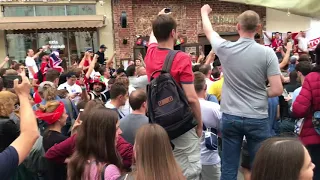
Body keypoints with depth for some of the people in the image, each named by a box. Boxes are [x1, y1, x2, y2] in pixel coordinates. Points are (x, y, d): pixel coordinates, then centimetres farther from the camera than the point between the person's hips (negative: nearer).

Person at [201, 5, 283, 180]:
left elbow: (208, 31, 16)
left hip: (230, 117, 2)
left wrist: (204, 12, 35)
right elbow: (277, 90, -11)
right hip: (257, 119, -1)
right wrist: (260, 94, 10)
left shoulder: (225, 48, -5)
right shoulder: (267, 52, -9)